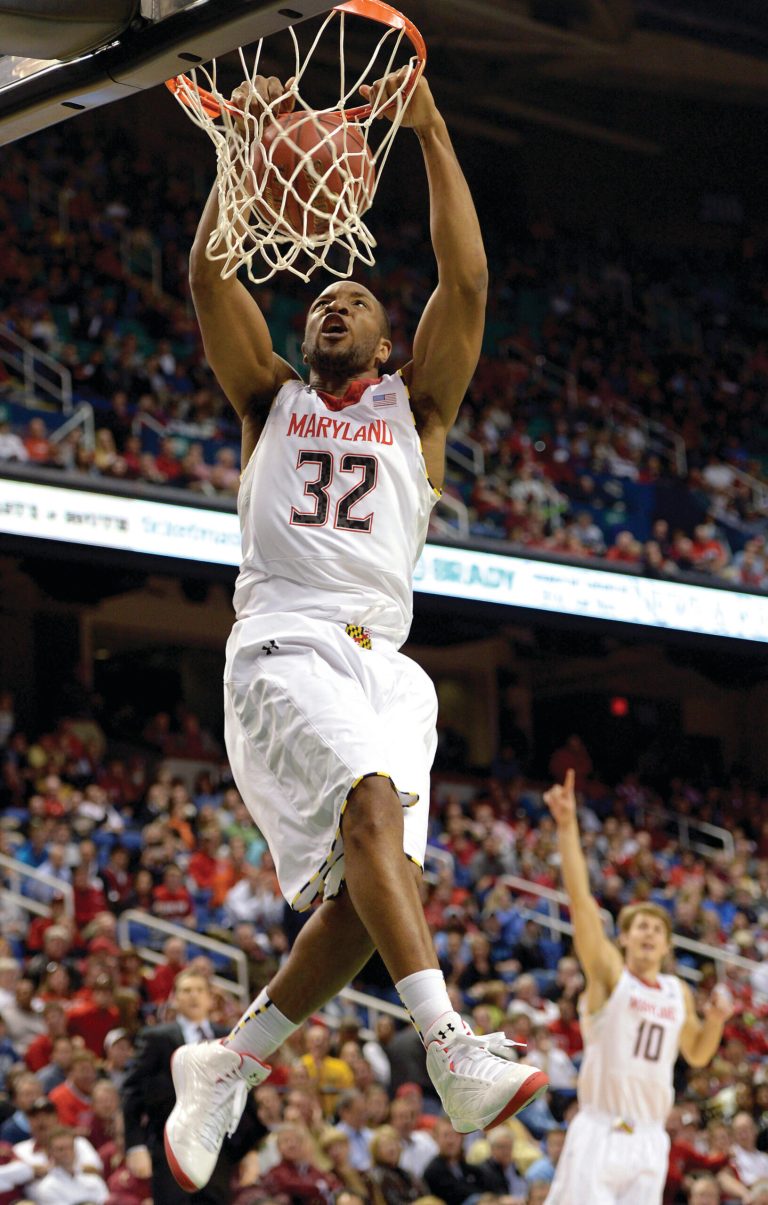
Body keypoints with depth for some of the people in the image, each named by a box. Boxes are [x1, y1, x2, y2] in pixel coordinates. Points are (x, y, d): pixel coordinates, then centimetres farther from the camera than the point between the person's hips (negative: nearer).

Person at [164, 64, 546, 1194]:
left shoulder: (415, 404, 23)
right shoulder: (272, 397, 22)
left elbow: (466, 282, 9)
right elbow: (209, 272, 11)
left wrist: (431, 133, 5)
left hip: (383, 658, 3)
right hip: (283, 644, -3)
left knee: (373, 885, -14)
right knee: (373, 802, -29)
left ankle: (226, 1065, 3)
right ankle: (453, 1050, -43)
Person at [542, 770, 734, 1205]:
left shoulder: (679, 991, 15)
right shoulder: (610, 973, 0)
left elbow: (697, 1055, 28)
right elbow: (581, 899, -11)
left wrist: (716, 1018, 6)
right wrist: (568, 826, -20)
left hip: (650, 1139, 5)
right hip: (599, 1132, -5)